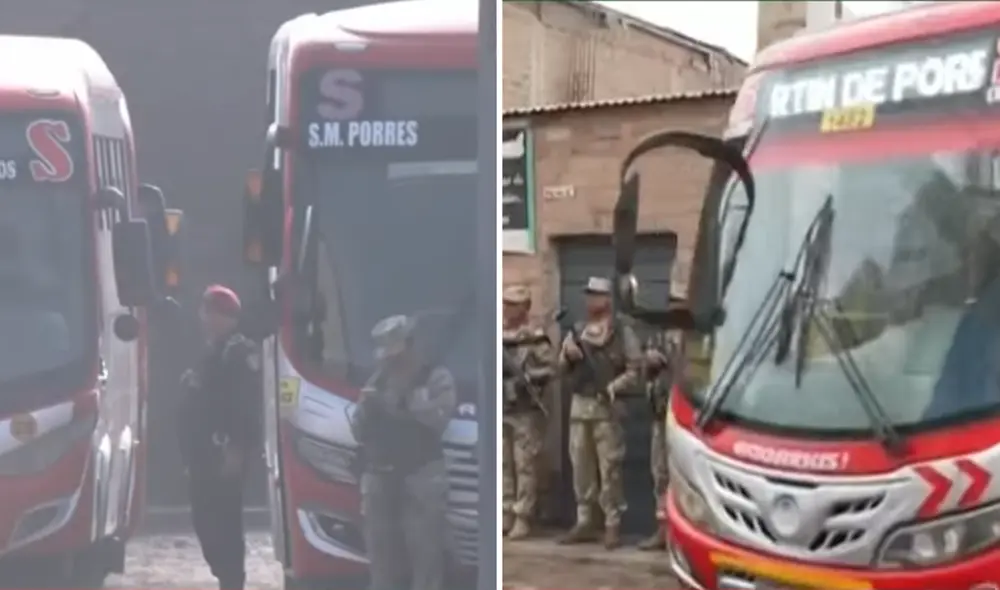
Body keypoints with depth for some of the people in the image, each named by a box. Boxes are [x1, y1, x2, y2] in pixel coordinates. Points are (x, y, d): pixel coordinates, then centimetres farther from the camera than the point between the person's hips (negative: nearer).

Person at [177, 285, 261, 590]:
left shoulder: (240, 352, -10)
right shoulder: (210, 352, 21)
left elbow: (247, 403, -20)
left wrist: (237, 448, -26)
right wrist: (190, 454, 22)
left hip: (224, 455, -10)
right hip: (204, 455, 10)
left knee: (223, 522, -10)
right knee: (206, 520, 12)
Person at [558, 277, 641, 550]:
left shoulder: (622, 331, -2)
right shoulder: (577, 331, 13)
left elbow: (635, 370, -6)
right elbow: (563, 368, 17)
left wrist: (613, 387, -18)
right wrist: (567, 356, -4)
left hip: (607, 407, -5)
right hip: (579, 405, 6)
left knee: (609, 468, -6)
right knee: (581, 467, 9)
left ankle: (613, 525, -2)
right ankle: (584, 522, 16)